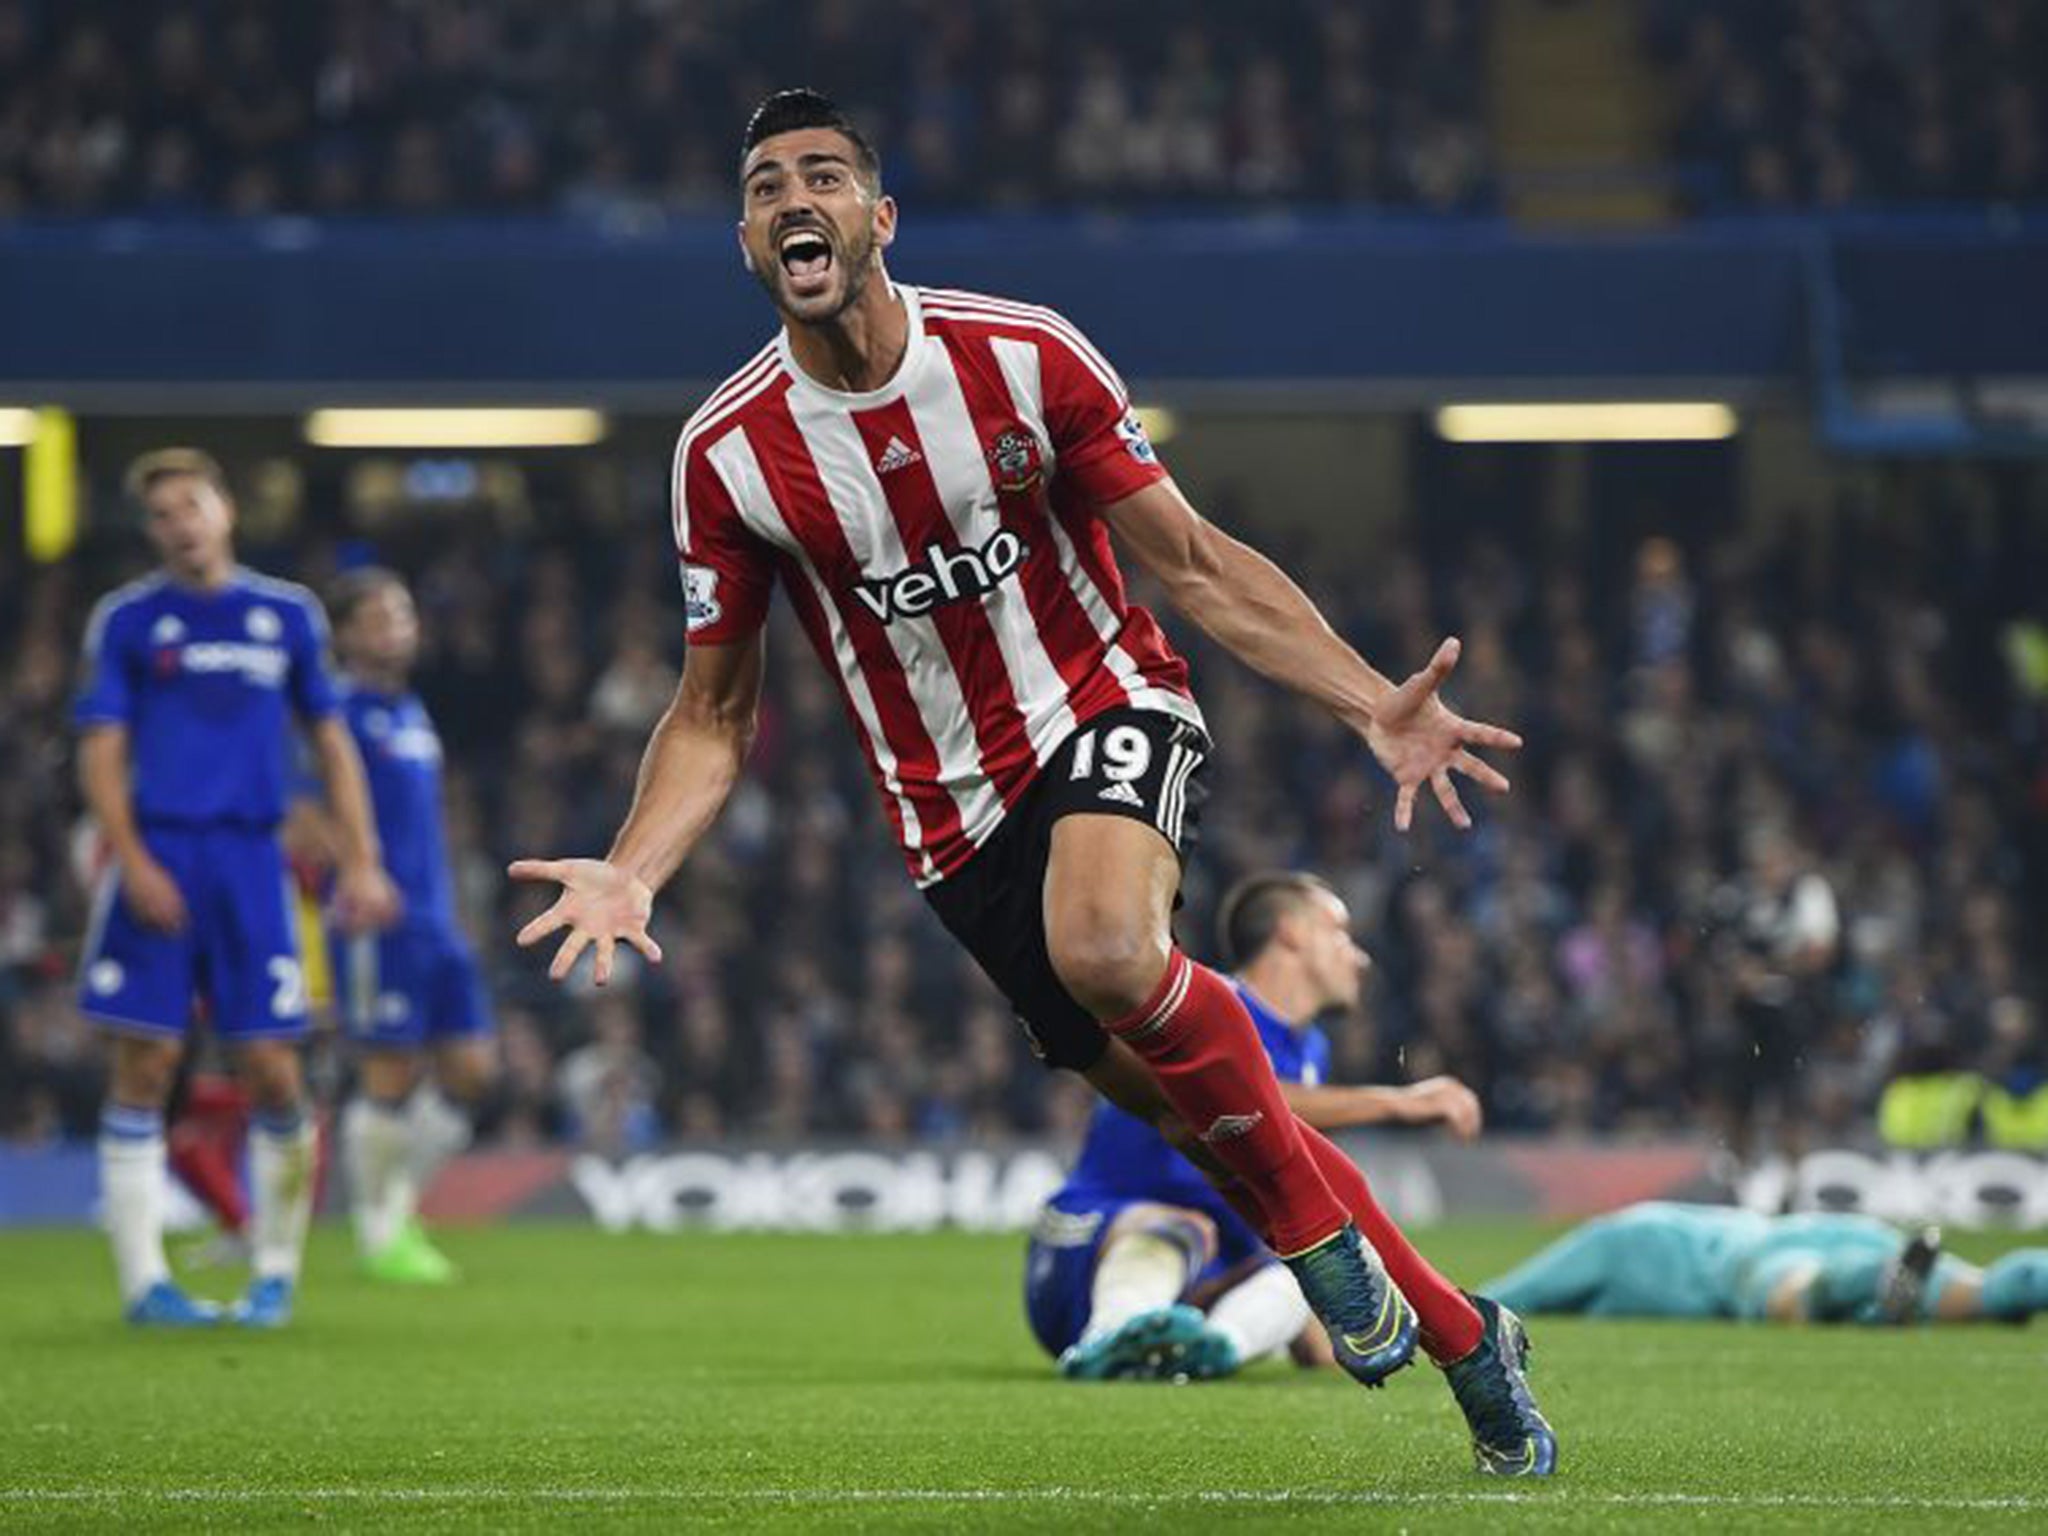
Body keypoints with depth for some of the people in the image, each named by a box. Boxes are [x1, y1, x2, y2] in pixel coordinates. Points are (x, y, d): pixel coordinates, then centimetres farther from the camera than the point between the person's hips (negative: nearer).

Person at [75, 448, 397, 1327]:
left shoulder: (288, 616, 11)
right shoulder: (128, 621, 5)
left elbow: (331, 744, 15)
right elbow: (101, 752, 0)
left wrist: (362, 863, 6)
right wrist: (132, 861, -13)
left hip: (251, 860, 2)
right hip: (158, 854, -2)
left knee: (273, 1073, -3)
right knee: (145, 1071, -3)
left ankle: (275, 1272, 11)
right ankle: (143, 1279, 1)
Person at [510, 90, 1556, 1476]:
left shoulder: (1022, 356, -9)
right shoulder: (726, 454, -5)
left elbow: (1194, 562, -3)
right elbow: (717, 714, 3)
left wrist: (1377, 704, -13)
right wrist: (630, 876, -14)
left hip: (1111, 707, -2)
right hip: (954, 812, 2)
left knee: (1104, 944, -36)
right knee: (1185, 1103, 1)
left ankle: (1318, 1219, -13)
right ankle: (1466, 1339, 20)